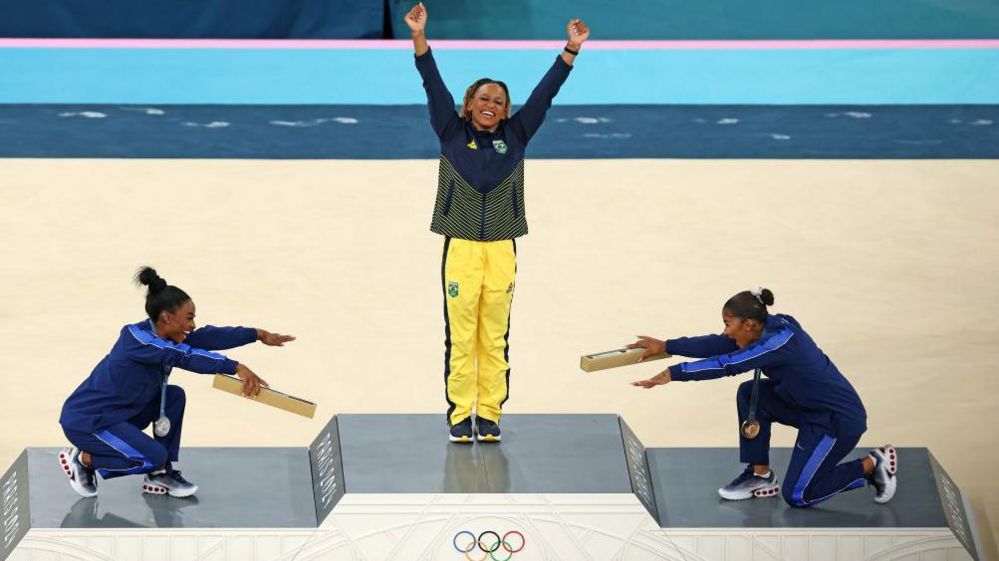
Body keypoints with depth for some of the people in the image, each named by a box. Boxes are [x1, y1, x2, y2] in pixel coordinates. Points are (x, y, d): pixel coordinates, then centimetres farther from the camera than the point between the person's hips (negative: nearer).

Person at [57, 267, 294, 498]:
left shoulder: (161, 335, 1)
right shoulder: (137, 338, -25)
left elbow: (207, 337, 1)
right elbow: (185, 356, -37)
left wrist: (258, 335, -2)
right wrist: (237, 367, -42)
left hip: (117, 413, 9)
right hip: (85, 421, -9)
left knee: (174, 396, 1)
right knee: (154, 457, -19)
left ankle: (161, 475, 8)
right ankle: (82, 459, -1)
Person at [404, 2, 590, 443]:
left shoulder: (515, 135, 9)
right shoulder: (452, 133, 5)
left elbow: (545, 92, 5)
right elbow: (433, 85, -3)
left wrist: (572, 49, 0)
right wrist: (419, 36, -12)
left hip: (501, 250, 2)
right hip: (461, 249, -1)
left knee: (495, 339, 4)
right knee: (460, 338, -1)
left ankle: (489, 415, 11)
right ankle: (460, 415, 6)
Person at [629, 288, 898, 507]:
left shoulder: (780, 341, -29)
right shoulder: (770, 327, -3)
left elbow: (727, 365, -34)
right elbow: (718, 345, -1)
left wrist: (672, 374, -34)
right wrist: (666, 346, -4)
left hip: (841, 420, -9)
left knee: (796, 496, -3)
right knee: (749, 394, -1)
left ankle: (871, 465, 9)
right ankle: (760, 476, 10)